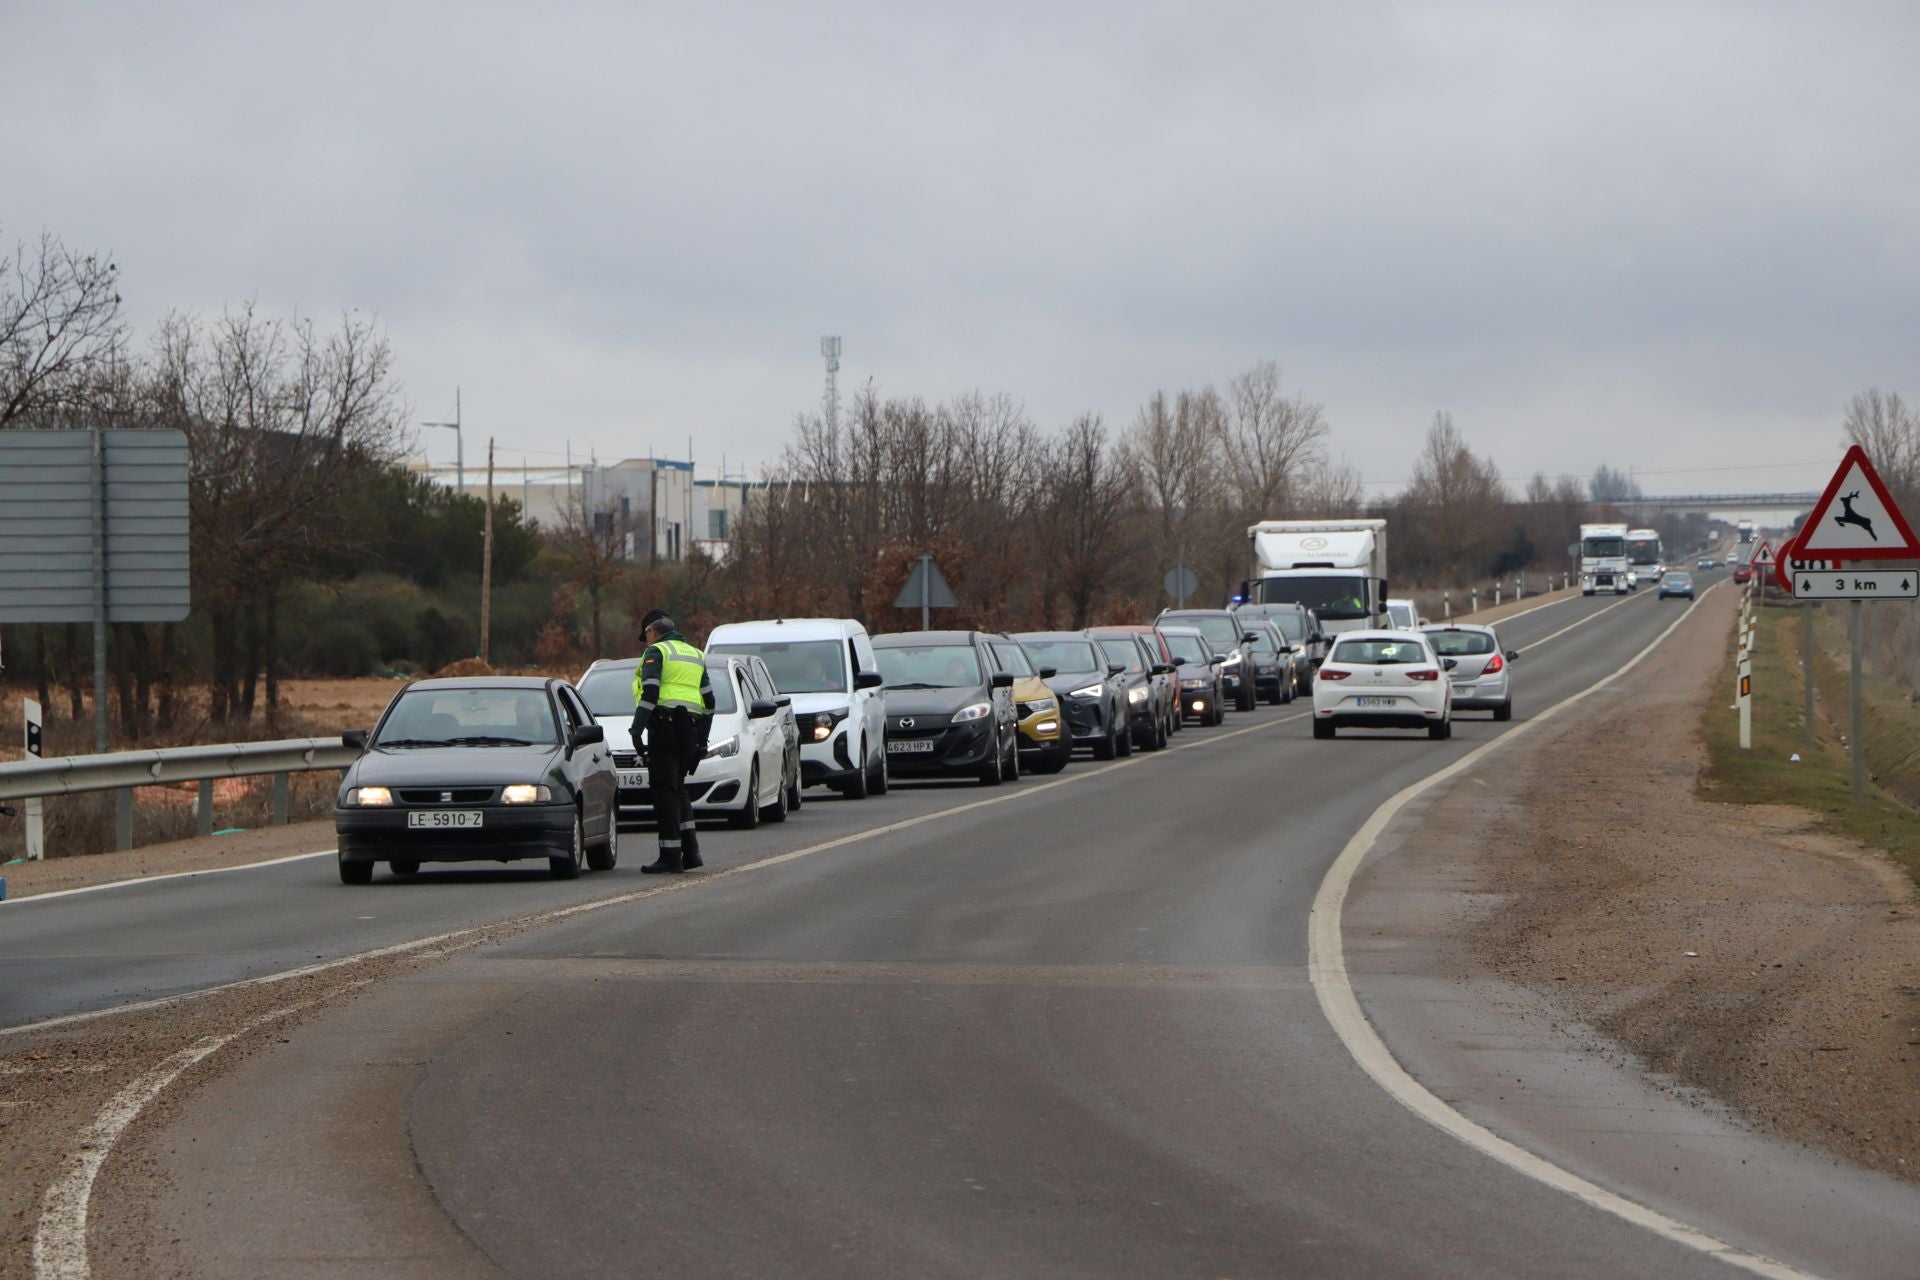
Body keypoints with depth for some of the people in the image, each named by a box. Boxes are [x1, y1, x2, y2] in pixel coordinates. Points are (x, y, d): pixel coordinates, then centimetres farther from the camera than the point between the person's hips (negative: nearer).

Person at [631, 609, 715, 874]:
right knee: (677, 787, 16)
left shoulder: (656, 652, -1)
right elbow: (709, 700, 21)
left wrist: (637, 728, -16)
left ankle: (671, 855, -11)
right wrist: (702, 738, 24)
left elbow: (649, 693, -14)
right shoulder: (696, 655, 22)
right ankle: (690, 851, 10)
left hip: (665, 725, -7)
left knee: (665, 790, -6)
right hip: (691, 727, 7)